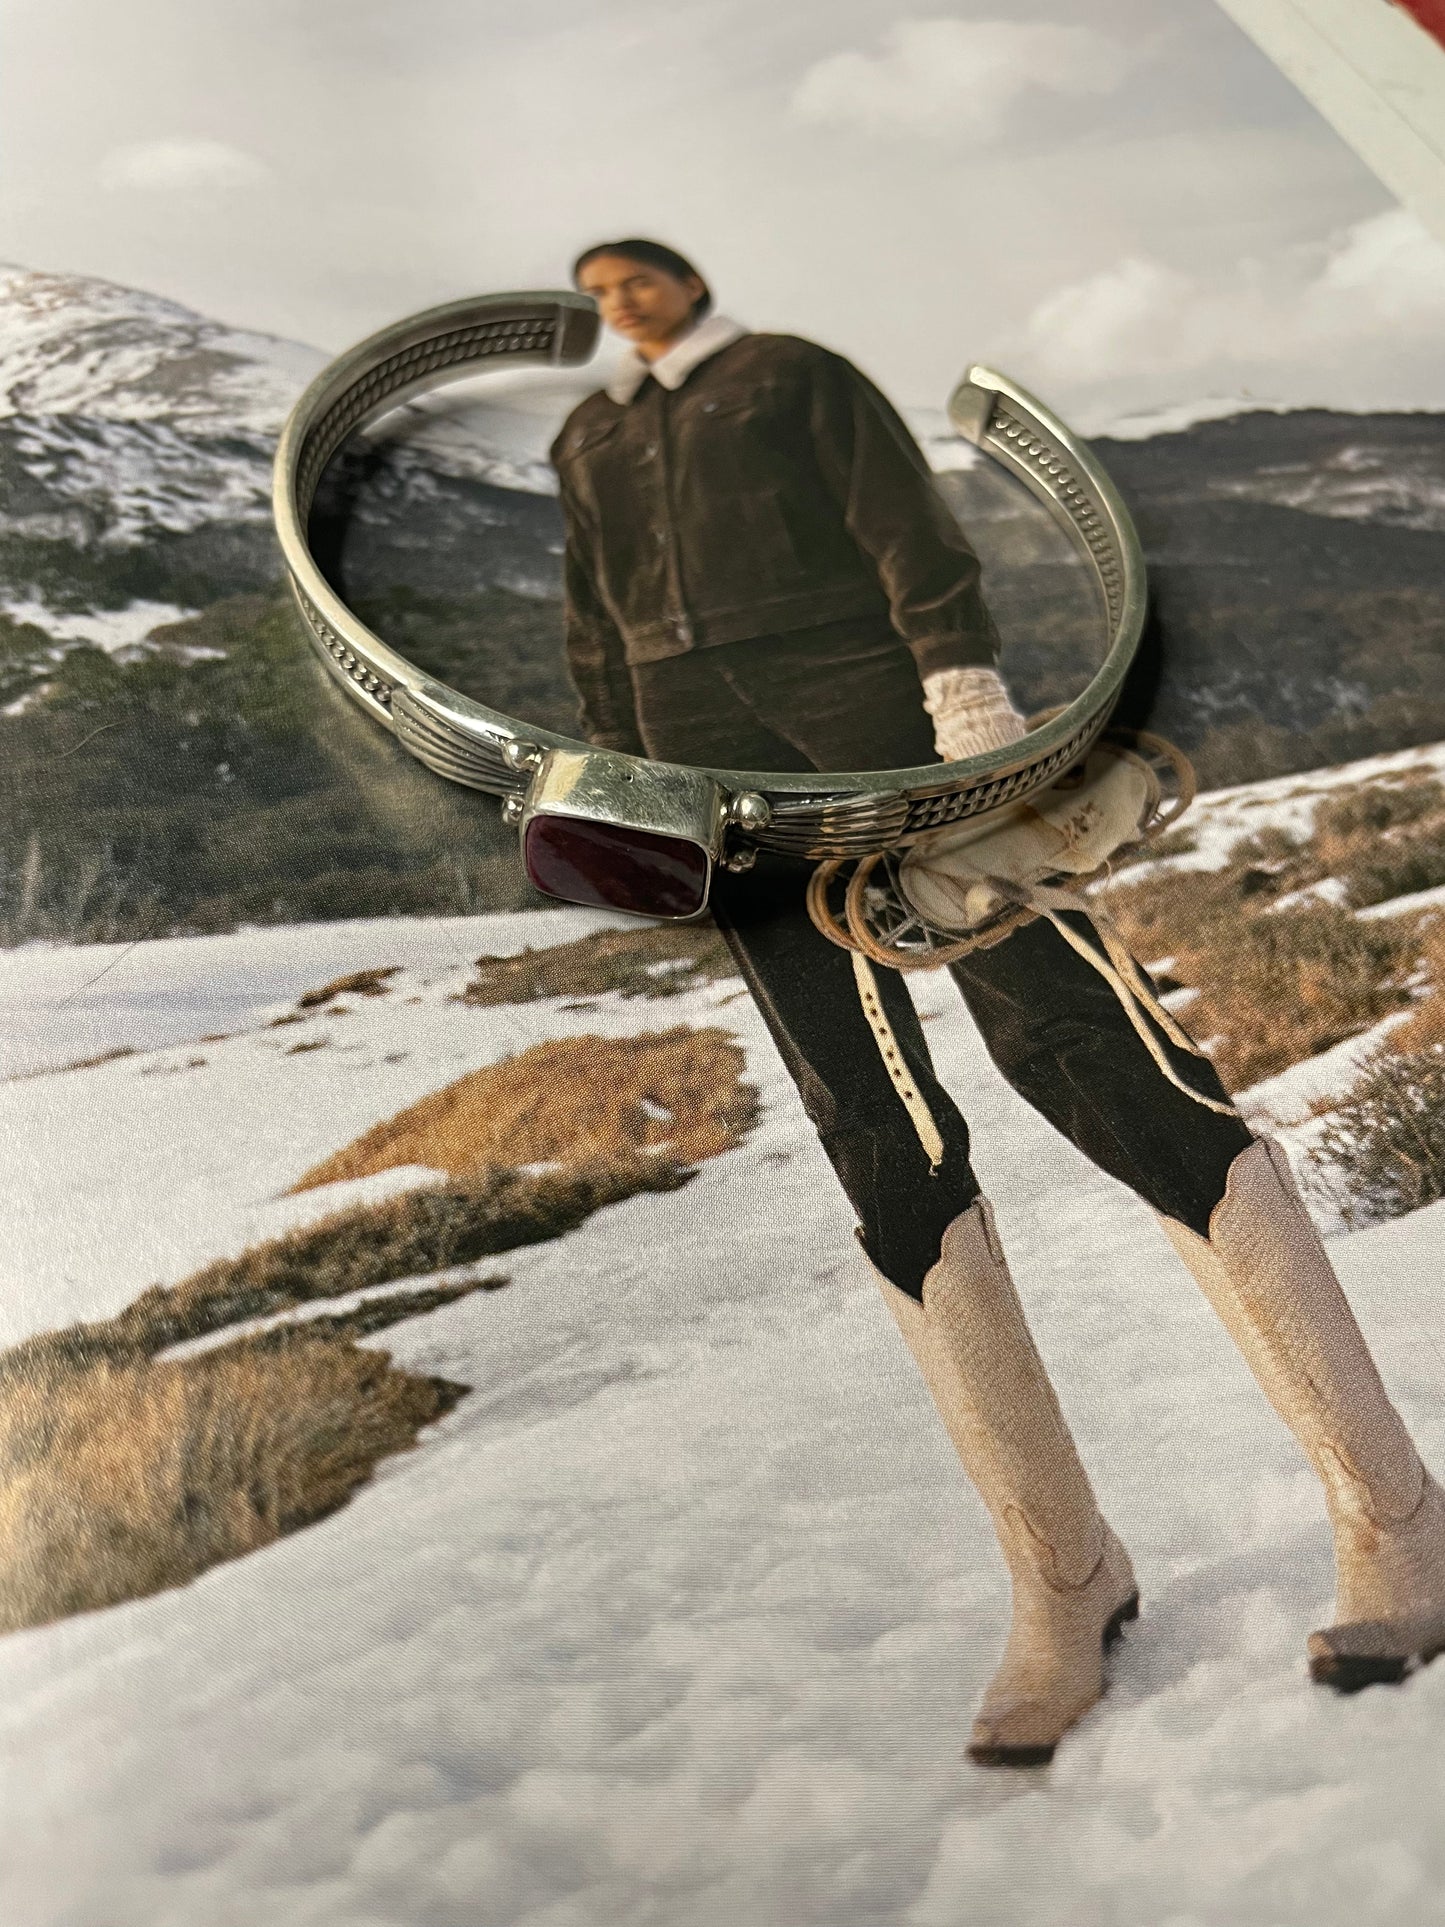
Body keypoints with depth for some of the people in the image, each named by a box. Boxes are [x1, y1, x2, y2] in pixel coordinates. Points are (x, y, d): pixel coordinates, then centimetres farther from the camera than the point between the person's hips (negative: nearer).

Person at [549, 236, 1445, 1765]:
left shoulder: (794, 372, 15)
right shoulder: (586, 441, 27)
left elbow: (907, 524, 2)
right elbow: (597, 636, 25)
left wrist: (961, 673, -14)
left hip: (867, 700, -3)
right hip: (713, 760, 4)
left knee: (1062, 1033, -18)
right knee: (876, 1134, -9)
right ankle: (1062, 1579, -6)